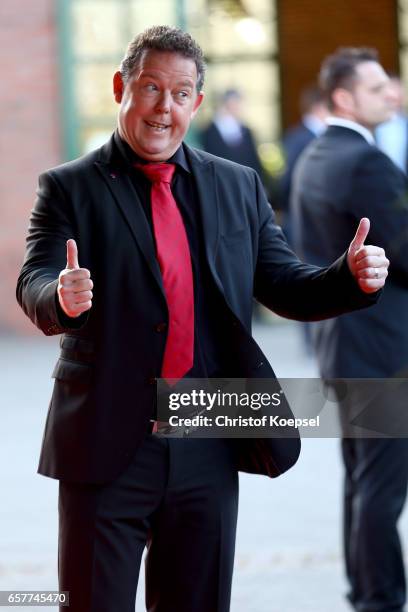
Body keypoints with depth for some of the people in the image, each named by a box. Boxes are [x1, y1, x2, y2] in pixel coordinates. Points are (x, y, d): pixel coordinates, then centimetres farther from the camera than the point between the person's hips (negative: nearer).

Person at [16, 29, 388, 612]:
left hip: (207, 452, 3)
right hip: (107, 449, -3)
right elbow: (34, 287, -13)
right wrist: (62, 298, -37)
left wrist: (352, 277, -11)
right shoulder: (70, 188, -1)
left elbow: (286, 289, 9)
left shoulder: (240, 187, 10)